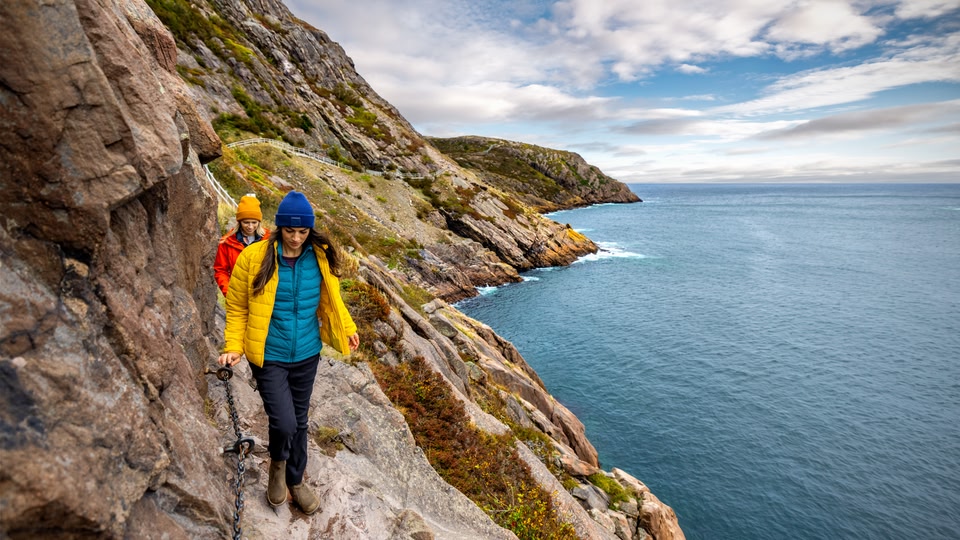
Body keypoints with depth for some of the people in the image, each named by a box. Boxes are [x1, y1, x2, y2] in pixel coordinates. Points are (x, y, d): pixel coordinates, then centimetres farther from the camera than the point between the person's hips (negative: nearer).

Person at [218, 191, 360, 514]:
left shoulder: (320, 257, -5)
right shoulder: (254, 257, -13)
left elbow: (330, 299, 9)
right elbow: (237, 308, -5)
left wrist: (348, 328, 0)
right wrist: (233, 347, -12)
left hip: (306, 355, 3)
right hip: (269, 357, -3)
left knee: (299, 422, 17)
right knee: (284, 423, -10)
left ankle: (295, 481, 42)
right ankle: (278, 464, 28)